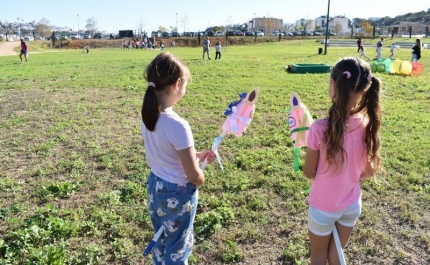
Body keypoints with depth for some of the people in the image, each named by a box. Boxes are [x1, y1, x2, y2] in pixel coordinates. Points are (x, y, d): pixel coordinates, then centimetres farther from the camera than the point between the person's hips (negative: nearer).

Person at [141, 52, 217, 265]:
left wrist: (195, 155, 5)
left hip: (155, 187, 7)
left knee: (161, 243, 28)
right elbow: (194, 176, -23)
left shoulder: (148, 116, -6)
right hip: (178, 194, -7)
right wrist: (201, 180, -1)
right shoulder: (178, 126, -30)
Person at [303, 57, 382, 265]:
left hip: (323, 207, -4)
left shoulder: (321, 129, -29)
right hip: (352, 205, 4)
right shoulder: (369, 126, -14)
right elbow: (369, 172, -2)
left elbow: (309, 173, -15)